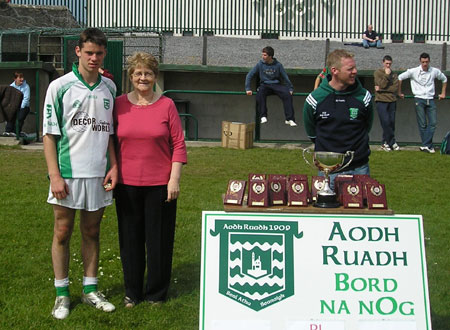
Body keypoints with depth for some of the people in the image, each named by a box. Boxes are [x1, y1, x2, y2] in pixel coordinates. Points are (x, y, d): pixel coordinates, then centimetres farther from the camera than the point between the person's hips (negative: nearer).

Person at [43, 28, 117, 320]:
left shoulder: (109, 88, 8)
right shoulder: (60, 86, -3)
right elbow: (49, 134, -4)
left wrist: (114, 166, 3)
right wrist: (55, 175, -11)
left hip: (98, 174, 3)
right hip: (67, 174, -3)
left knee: (92, 232, 12)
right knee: (63, 233, 5)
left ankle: (90, 289, 24)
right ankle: (62, 294, 17)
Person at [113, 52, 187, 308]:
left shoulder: (166, 105, 0)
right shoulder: (120, 104, 3)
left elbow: (179, 144, -1)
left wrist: (174, 179, -6)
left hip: (160, 184, -1)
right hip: (127, 183, 2)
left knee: (159, 239, 7)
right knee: (130, 239, 10)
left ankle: (156, 293, 22)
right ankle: (132, 292, 25)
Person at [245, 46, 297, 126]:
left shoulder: (278, 65, 2)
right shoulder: (260, 64, 1)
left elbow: (285, 77, 8)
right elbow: (249, 75, 3)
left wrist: (290, 89, 3)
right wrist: (248, 89, -6)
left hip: (276, 85, 1)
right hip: (265, 85, 0)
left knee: (287, 95, -27)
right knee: (260, 94, -36)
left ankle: (289, 119, -26)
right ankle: (263, 116, -29)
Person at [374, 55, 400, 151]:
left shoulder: (394, 74, 13)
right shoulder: (377, 73, 5)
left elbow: (395, 87, -2)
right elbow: (382, 85, -8)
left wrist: (381, 89, -10)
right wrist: (387, 75, -7)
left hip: (392, 101, 4)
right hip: (381, 101, -3)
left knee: (391, 122, 1)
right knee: (386, 122, -10)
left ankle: (386, 143, 10)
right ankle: (392, 142, 0)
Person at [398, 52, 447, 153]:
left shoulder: (435, 71, 3)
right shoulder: (413, 71, -4)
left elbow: (444, 79, 22)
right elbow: (400, 77, 5)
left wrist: (443, 93, 20)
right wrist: (399, 92, 9)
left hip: (430, 100, 2)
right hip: (419, 100, -2)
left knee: (433, 123, -8)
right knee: (422, 124, -2)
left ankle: (425, 145, -8)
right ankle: (428, 146, 5)